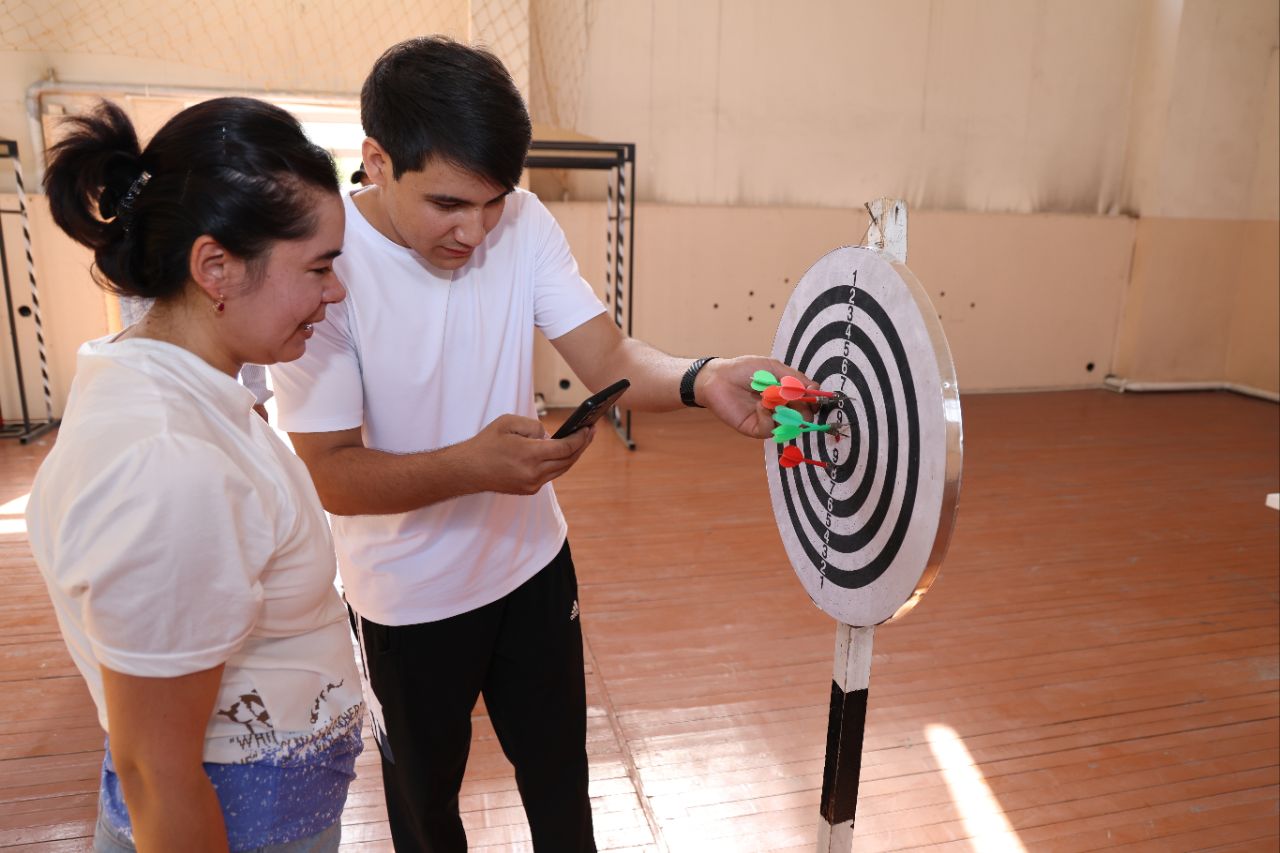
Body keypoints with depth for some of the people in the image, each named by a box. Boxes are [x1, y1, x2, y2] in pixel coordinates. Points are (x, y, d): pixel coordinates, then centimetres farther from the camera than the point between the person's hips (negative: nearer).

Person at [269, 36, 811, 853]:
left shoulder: (523, 222, -11)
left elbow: (608, 356, -15)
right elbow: (330, 474, -23)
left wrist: (704, 380, -36)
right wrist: (474, 465, -40)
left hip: (532, 564, 4)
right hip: (411, 600, -3)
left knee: (561, 777, 24)